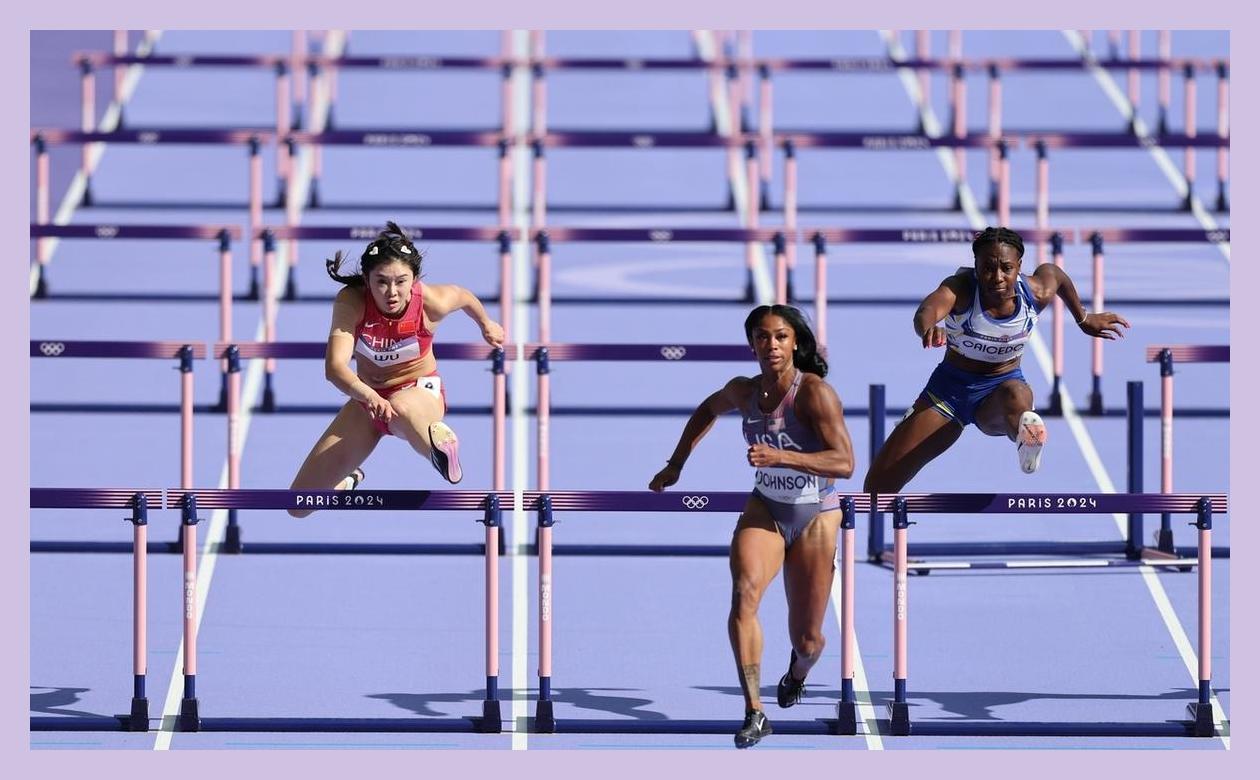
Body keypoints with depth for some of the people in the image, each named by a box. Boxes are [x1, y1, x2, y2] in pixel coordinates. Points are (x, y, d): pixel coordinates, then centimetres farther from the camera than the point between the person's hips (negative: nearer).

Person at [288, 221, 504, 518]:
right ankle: (346, 481, 40)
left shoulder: (432, 302, -22)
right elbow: (334, 367, -35)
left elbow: (463, 296, 4)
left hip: (420, 392, -3)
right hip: (367, 396, 3)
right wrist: (369, 396, -56)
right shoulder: (350, 302, -25)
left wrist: (486, 324, 25)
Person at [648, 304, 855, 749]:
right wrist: (676, 464, 19)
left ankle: (796, 675, 47)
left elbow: (844, 463, -31)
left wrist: (781, 457, -41)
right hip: (764, 510, 3)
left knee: (806, 640, 6)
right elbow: (708, 410, 19)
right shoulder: (744, 391, -5)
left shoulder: (815, 393, -22)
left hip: (816, 516, -3)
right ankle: (754, 713, -32)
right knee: (745, 592, -29)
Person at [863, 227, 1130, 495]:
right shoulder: (961, 288, -23)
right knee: (879, 485, -3)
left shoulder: (1035, 293, -13)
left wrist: (1083, 319, 24)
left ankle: (1027, 439, -76)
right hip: (950, 387, 0)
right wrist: (928, 328, -70)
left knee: (1015, 393, -42)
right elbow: (927, 310, -46)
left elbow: (1051, 271, 13)